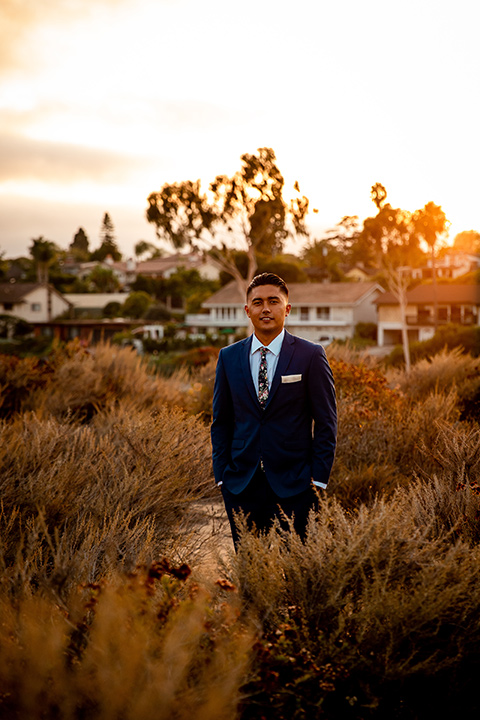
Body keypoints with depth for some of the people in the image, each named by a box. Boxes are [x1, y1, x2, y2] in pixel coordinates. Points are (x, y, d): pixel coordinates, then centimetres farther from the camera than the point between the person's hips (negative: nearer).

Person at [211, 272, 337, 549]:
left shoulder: (311, 355, -1)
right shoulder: (229, 357, 7)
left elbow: (326, 422, 0)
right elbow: (221, 422, 12)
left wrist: (318, 480, -5)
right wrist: (222, 475, 5)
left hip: (293, 485, -2)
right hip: (241, 484, 3)